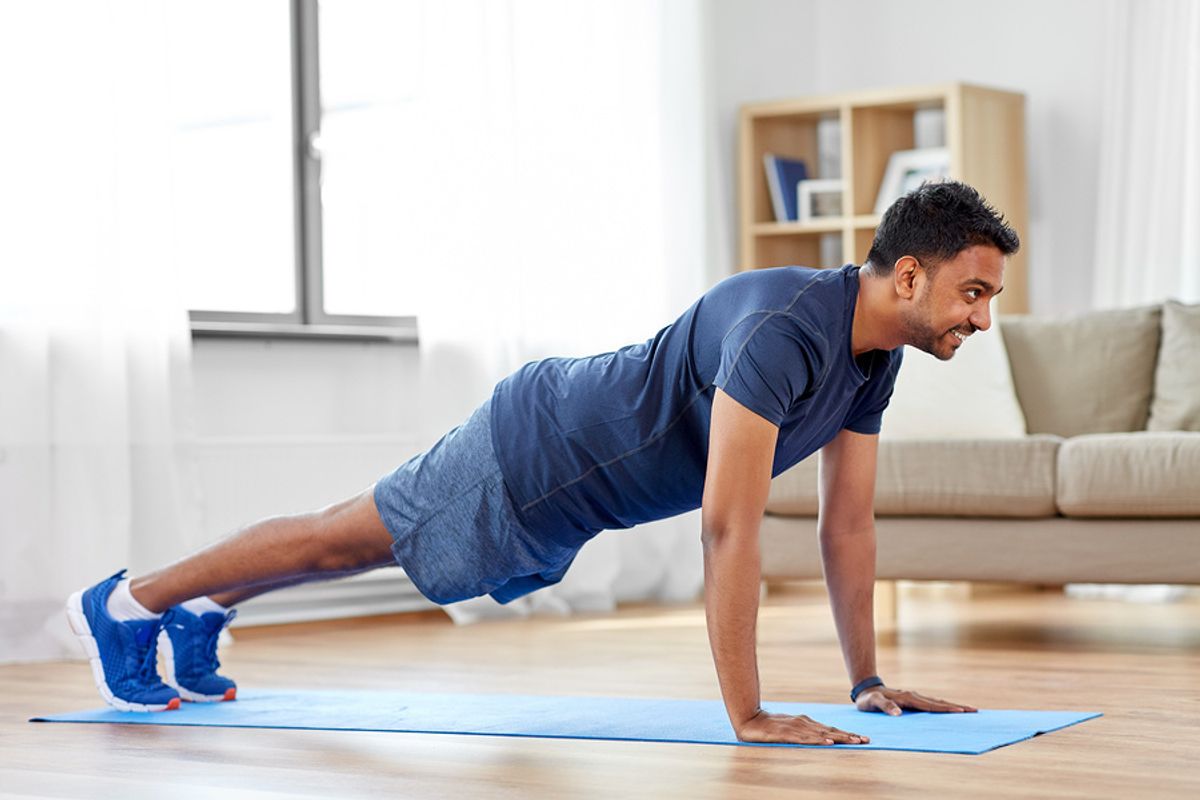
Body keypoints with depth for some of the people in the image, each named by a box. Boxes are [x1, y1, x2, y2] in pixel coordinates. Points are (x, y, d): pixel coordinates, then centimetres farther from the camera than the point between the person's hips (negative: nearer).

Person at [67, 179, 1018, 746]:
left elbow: (849, 524, 1)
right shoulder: (784, 329, -37)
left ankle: (200, 614, 46)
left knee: (368, 542, 25)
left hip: (577, 484, 8)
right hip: (537, 455, -8)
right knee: (345, 538, 9)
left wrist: (869, 682, 0)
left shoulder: (877, 351, -7)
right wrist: (748, 715, -39)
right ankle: (126, 604, 29)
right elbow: (728, 527, -41)